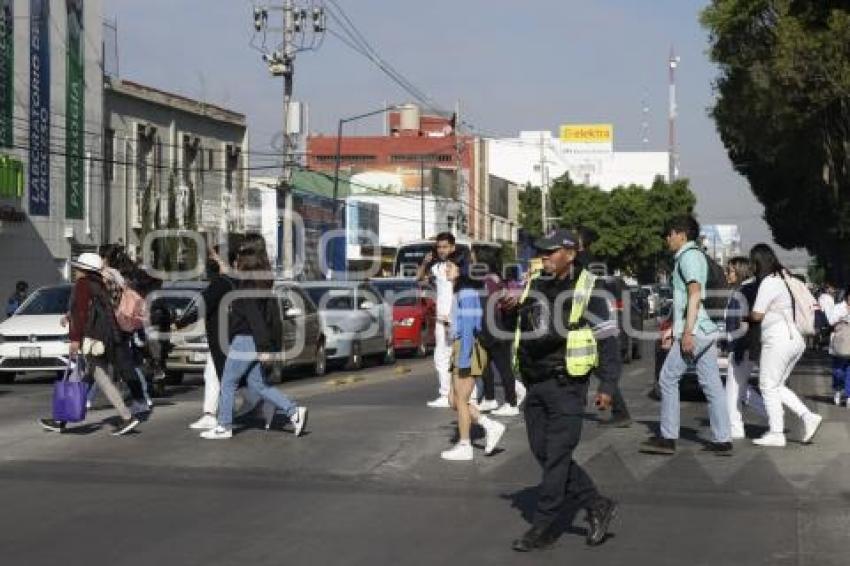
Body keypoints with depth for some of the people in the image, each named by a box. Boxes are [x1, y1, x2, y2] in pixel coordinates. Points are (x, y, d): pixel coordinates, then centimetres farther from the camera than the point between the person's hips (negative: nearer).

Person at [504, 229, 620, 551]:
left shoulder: (587, 288, -5)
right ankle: (597, 506, 20)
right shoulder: (533, 285, 13)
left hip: (566, 385, -7)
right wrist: (509, 310, 0)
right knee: (543, 453, 9)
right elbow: (513, 327, 23)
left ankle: (543, 528, 3)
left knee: (556, 457, -4)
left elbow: (607, 338, -7)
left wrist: (607, 385, -12)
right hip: (535, 385, 7)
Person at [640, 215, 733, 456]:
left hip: (694, 330, -9)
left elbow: (695, 294, -20)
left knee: (668, 379, -2)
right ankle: (722, 440, 4)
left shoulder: (688, 256, -8)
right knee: (712, 384, 5)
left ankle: (668, 438, 0)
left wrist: (687, 331, -23)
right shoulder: (698, 256, 22)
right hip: (706, 330, 9)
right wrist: (672, 326, 30)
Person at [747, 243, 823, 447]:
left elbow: (757, 315, -14)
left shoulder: (769, 283, -14)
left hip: (778, 341, -9)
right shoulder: (783, 277, 13)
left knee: (768, 386, 0)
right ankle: (808, 416, 4)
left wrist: (745, 317, 6)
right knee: (777, 386, 16)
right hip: (795, 339, 9)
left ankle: (776, 434, 0)